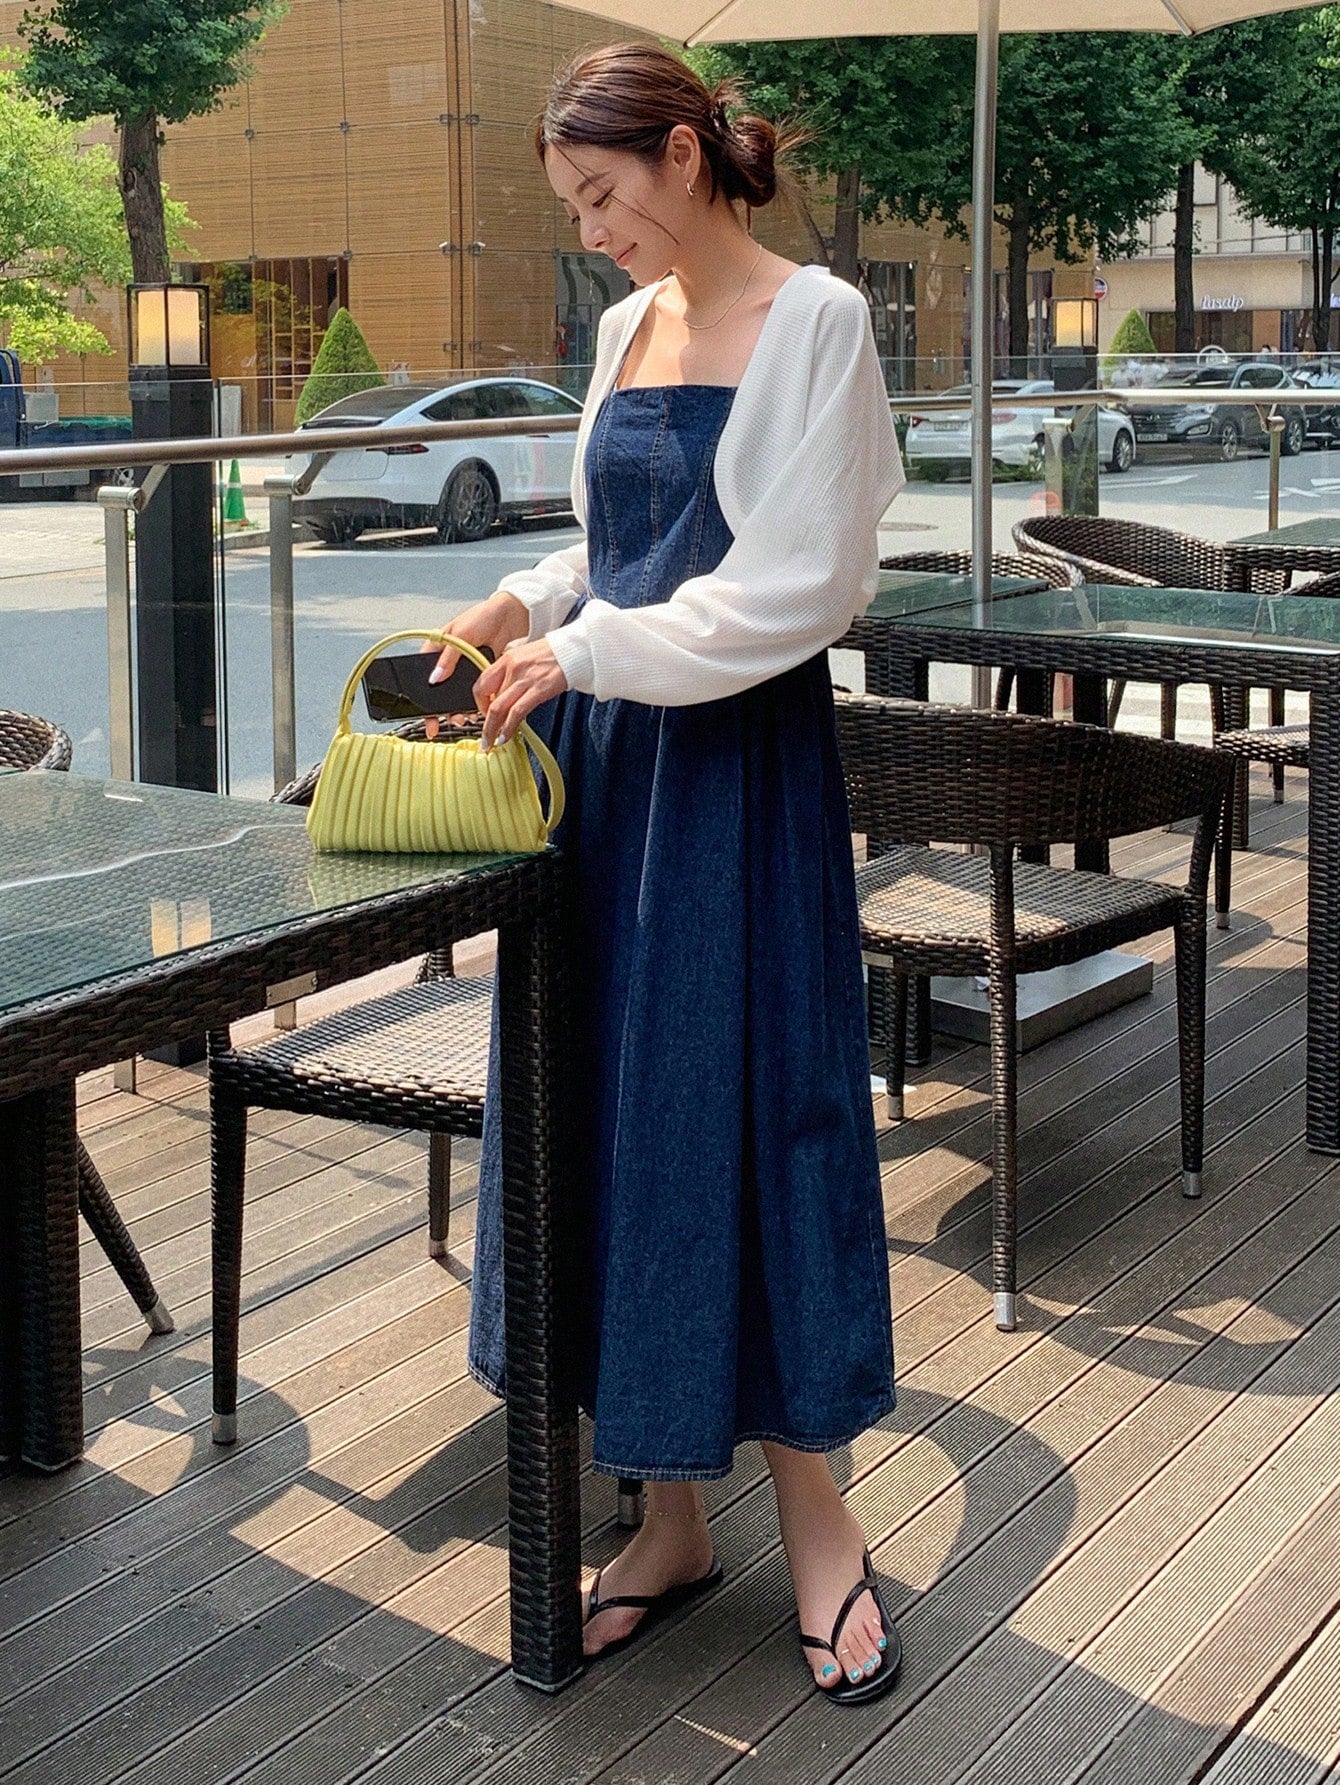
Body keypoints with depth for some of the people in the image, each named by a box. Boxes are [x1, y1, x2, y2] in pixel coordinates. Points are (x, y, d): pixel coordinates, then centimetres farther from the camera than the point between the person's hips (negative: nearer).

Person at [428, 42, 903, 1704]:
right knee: (609, 1116, 7)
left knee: (742, 1110, -2)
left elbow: (795, 586, -14)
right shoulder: (629, 325, 14)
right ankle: (671, 1517, 20)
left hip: (739, 772, -7)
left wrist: (586, 652, -14)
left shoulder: (813, 321, -7)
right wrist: (534, 601, 3)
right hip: (604, 762, 7)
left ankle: (813, 1519, 16)